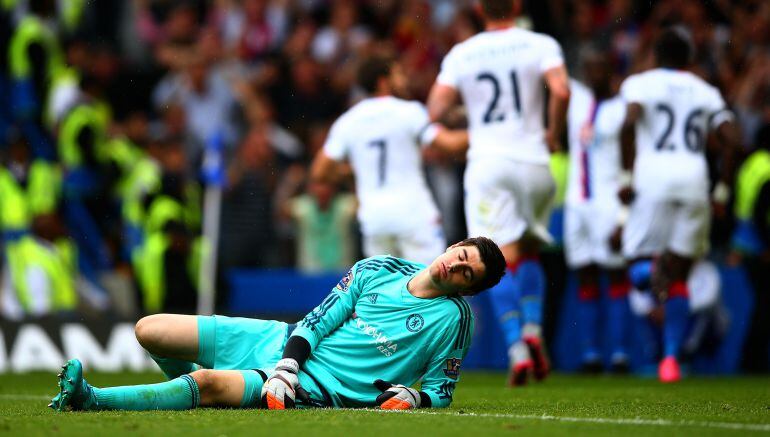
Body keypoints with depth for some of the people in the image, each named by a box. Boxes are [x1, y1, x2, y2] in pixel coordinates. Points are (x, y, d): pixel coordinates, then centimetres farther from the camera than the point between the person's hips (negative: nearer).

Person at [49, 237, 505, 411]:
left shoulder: (454, 318, -4)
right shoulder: (379, 268, 6)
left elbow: (439, 394, 2)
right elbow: (317, 320, 3)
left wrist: (411, 395, -20)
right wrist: (286, 370, -13)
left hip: (320, 387, -6)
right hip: (286, 344, 6)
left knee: (210, 383, -34)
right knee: (149, 329, 0)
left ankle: (90, 399, -34)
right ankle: (196, 391, 26)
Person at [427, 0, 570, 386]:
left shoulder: (460, 55, 6)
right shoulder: (540, 46, 1)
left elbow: (435, 112, 2)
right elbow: (561, 91, -16)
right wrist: (554, 133, 1)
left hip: (487, 164, 0)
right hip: (533, 161, 0)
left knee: (503, 260, -5)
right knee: (529, 252, 19)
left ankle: (516, 347, -20)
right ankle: (532, 328, -1)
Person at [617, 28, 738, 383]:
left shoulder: (640, 84, 9)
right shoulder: (706, 92, 18)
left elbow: (630, 122, -11)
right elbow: (730, 140, 6)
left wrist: (627, 175, -7)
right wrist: (723, 189, 12)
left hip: (652, 178, -3)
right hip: (694, 180, 3)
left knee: (639, 269, 6)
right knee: (678, 278, 13)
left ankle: (652, 269, -32)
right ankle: (671, 359, 4)